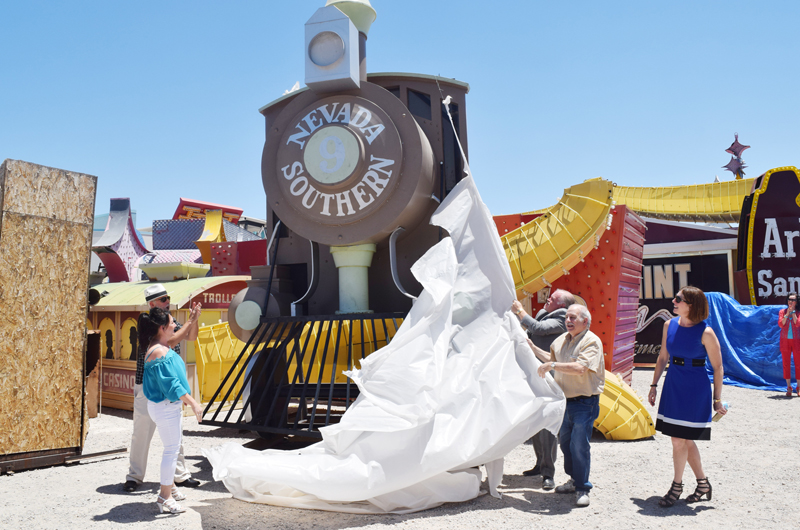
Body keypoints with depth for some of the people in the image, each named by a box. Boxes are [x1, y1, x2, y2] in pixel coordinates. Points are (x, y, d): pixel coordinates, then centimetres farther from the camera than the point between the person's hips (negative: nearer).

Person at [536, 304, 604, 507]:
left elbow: (580, 368, -28)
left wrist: (552, 365, -26)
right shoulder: (560, 340, 9)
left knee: (579, 444, -7)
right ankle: (574, 480, 32)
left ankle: (582, 489, 7)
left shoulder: (592, 341, -14)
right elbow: (552, 359, 26)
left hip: (585, 402, -7)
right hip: (565, 400, 7)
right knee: (565, 441, 14)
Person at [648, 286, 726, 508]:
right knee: (685, 439, 13)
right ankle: (703, 483, 31)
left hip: (695, 389, -6)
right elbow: (663, 358, 11)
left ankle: (677, 486, 16)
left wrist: (717, 399, -6)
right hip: (673, 385, 6)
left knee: (679, 439, -2)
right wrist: (654, 385, 12)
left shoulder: (706, 333, -14)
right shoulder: (669, 325, 2)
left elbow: (717, 367, -8)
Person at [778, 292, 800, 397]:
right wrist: (787, 314, -15)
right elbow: (781, 324, -7)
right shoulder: (782, 311, 5)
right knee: (786, 364, 3)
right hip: (785, 340, 2)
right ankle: (788, 387, 10)